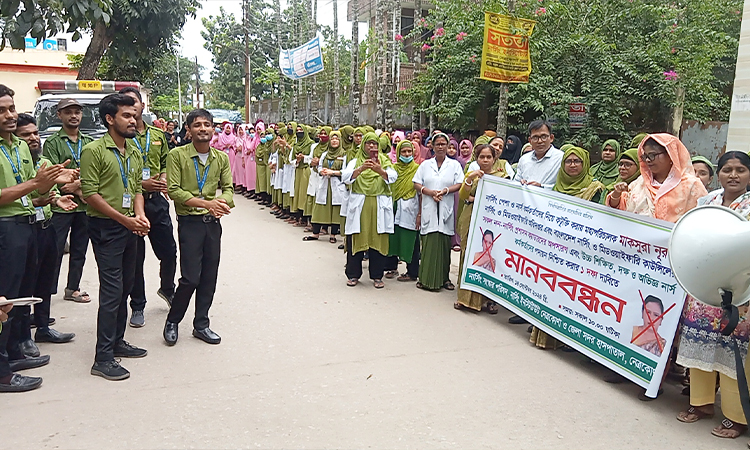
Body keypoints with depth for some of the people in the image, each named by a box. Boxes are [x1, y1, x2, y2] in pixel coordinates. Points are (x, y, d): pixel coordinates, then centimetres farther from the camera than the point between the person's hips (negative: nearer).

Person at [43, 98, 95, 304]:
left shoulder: (89, 142, 12)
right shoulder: (52, 143, -1)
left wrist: (78, 184, -11)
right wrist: (79, 188, -13)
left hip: (85, 205, 4)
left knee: (79, 251, 12)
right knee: (55, 251, -2)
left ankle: (73, 289, 24)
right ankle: (48, 292, 6)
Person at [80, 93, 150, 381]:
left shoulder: (134, 152, 12)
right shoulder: (94, 151, -11)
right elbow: (90, 193, -15)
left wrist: (140, 216, -3)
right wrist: (125, 219, -17)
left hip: (129, 227, 8)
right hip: (106, 228, -7)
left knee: (125, 285, 14)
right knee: (112, 289, -9)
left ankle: (117, 341, 28)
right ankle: (103, 358, -2)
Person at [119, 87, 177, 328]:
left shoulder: (158, 135, 10)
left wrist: (163, 178, 0)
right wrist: (141, 184, -17)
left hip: (157, 200, 4)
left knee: (169, 251, 9)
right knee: (135, 257, 6)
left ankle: (167, 288, 38)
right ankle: (137, 307, 20)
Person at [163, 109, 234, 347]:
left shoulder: (221, 158, 9)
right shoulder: (177, 155, -6)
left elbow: (228, 188, 6)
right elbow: (174, 191, -12)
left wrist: (223, 202, -17)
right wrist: (206, 203, -21)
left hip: (213, 222, 5)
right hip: (190, 222, -5)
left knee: (209, 276, 9)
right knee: (191, 277, -7)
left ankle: (201, 324, 24)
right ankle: (172, 322, 17)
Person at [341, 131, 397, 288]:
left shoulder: (384, 161, 13)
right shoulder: (355, 162, 12)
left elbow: (393, 177, -8)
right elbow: (345, 177, -8)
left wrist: (379, 170, -28)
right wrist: (361, 169, -25)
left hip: (379, 207, 0)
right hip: (358, 206, 0)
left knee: (378, 240, 0)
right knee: (355, 240, -1)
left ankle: (377, 276, 11)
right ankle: (353, 274, 12)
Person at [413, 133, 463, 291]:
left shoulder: (454, 164, 10)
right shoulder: (425, 164, 13)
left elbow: (460, 184, 1)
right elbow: (416, 184, 7)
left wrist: (445, 191, -14)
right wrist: (430, 192, -9)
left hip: (446, 209, 0)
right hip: (429, 209, 0)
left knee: (445, 244, 1)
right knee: (429, 243, -4)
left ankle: (444, 278, 9)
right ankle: (426, 278, 1)